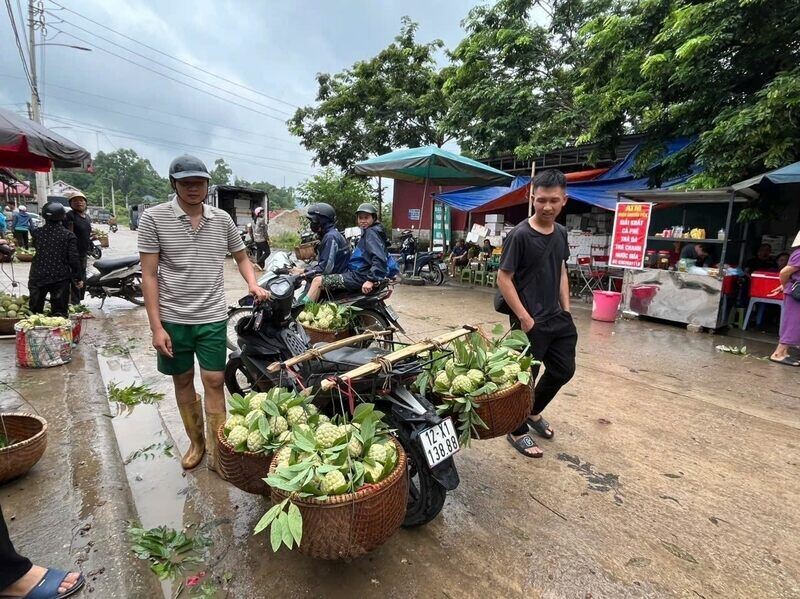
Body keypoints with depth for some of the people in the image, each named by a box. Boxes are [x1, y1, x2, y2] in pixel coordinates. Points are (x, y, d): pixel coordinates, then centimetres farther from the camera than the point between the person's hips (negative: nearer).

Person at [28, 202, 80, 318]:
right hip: (60, 278, -2)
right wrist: (77, 278, -2)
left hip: (38, 278, 3)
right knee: (60, 312, 4)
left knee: (35, 312, 15)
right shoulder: (68, 235, -9)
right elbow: (73, 258, -10)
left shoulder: (36, 233, -1)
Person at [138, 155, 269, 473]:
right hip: (173, 319, -1)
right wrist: (156, 327, -10)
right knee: (183, 381, 13)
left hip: (213, 318, 1)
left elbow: (242, 257, 16)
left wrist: (252, 284, -5)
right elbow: (149, 275, -6)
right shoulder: (153, 218, -5)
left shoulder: (222, 219, 3)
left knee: (214, 381, 3)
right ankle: (196, 442, 31)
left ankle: (217, 448, 17)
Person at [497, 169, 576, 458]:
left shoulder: (561, 233, 6)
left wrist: (566, 310, 10)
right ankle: (517, 431, 26)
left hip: (557, 318, 8)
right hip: (530, 321, -8)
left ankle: (534, 412, 42)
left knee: (563, 370, 19)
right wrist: (524, 317, -18)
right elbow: (503, 278, -16)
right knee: (525, 376, 5)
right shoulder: (520, 235, -16)